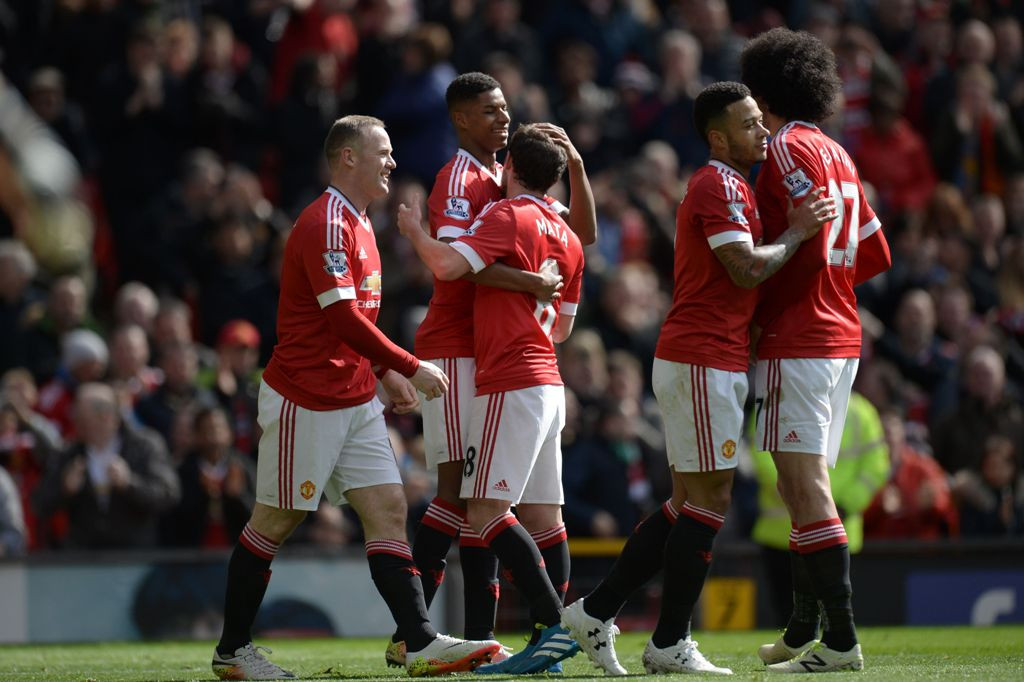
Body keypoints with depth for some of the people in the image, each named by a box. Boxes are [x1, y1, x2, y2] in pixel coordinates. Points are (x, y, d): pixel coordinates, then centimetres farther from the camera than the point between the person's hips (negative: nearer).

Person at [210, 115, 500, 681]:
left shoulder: (358, 226, 15)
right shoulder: (325, 226, -17)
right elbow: (343, 319, -23)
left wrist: (387, 373, 13)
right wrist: (411, 367, -17)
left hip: (355, 400, 9)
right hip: (304, 400, -9)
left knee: (389, 510, -1)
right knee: (273, 523, 0)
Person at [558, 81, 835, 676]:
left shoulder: (729, 186, 21)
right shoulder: (720, 186, -12)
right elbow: (747, 269, -21)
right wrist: (798, 232, -9)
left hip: (706, 362, 10)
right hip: (704, 362, -10)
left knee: (688, 502, 13)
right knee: (710, 499, -7)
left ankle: (597, 612, 14)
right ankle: (670, 644, -4)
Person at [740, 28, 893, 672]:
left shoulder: (787, 148, -8)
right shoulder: (838, 155, 19)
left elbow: (812, 238, -19)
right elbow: (872, 255, 19)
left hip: (796, 340, -9)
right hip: (843, 336, 9)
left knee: (806, 488, -11)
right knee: (804, 489, 16)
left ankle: (842, 639, -17)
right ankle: (803, 632, 22)